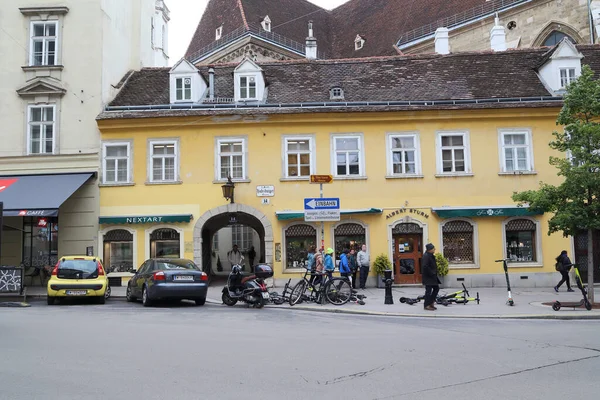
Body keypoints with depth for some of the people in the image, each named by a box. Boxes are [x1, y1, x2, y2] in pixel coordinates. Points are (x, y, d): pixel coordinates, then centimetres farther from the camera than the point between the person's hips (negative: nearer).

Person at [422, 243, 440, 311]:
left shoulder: (431, 255, 13)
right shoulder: (426, 256, -19)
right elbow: (425, 266, -26)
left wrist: (435, 273, 12)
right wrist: (431, 273, -19)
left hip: (432, 276, 10)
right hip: (428, 276, -10)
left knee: (436, 288, 13)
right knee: (428, 290, -4)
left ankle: (431, 302, 23)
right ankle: (427, 305, 4)